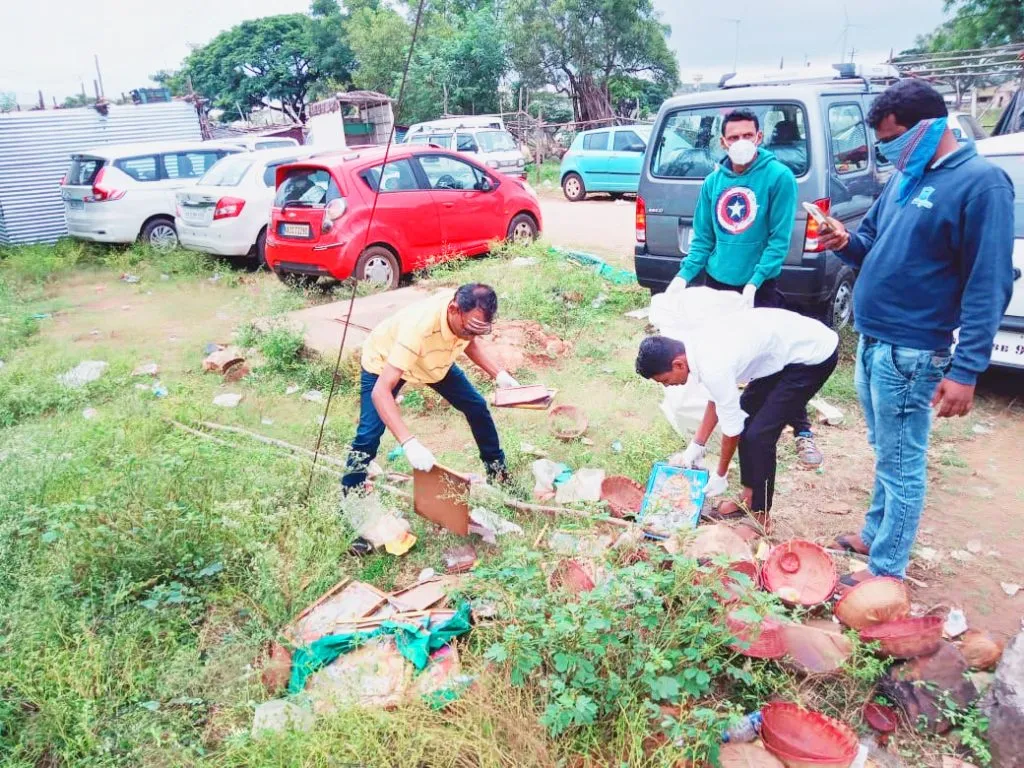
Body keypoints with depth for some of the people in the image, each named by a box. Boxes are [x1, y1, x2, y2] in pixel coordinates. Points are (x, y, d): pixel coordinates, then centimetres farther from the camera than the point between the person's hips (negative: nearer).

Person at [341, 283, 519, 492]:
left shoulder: (471, 315, -26)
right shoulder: (418, 327, -47)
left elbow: (468, 343, 1)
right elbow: (381, 391, -48)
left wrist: (499, 374, -11)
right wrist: (409, 443, -57)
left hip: (434, 359, 6)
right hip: (383, 362, -5)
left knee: (476, 406, 3)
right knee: (369, 435, -18)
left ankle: (497, 470, 25)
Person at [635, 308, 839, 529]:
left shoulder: (712, 367, -28)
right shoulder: (698, 345, -2)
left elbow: (731, 427, -15)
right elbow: (718, 397, 12)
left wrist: (720, 475, 0)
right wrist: (698, 444, 16)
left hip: (814, 354, -9)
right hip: (791, 340, 9)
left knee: (759, 434, -9)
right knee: (746, 413, 13)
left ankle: (759, 516, 8)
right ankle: (748, 499, 25)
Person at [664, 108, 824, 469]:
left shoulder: (779, 177, -11)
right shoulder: (713, 182, 3)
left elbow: (779, 239, -14)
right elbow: (702, 238, 7)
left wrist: (754, 283, -22)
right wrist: (683, 276, -5)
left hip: (760, 287, -4)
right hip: (716, 282, 4)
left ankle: (802, 432, 10)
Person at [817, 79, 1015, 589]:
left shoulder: (981, 183, -14)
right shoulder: (905, 179, 11)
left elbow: (988, 286, -17)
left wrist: (966, 370, -20)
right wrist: (845, 242, -3)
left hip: (910, 353, -8)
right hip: (871, 342, 8)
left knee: (901, 462, 2)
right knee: (886, 451, 20)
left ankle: (887, 567, 14)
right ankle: (875, 534, 35)